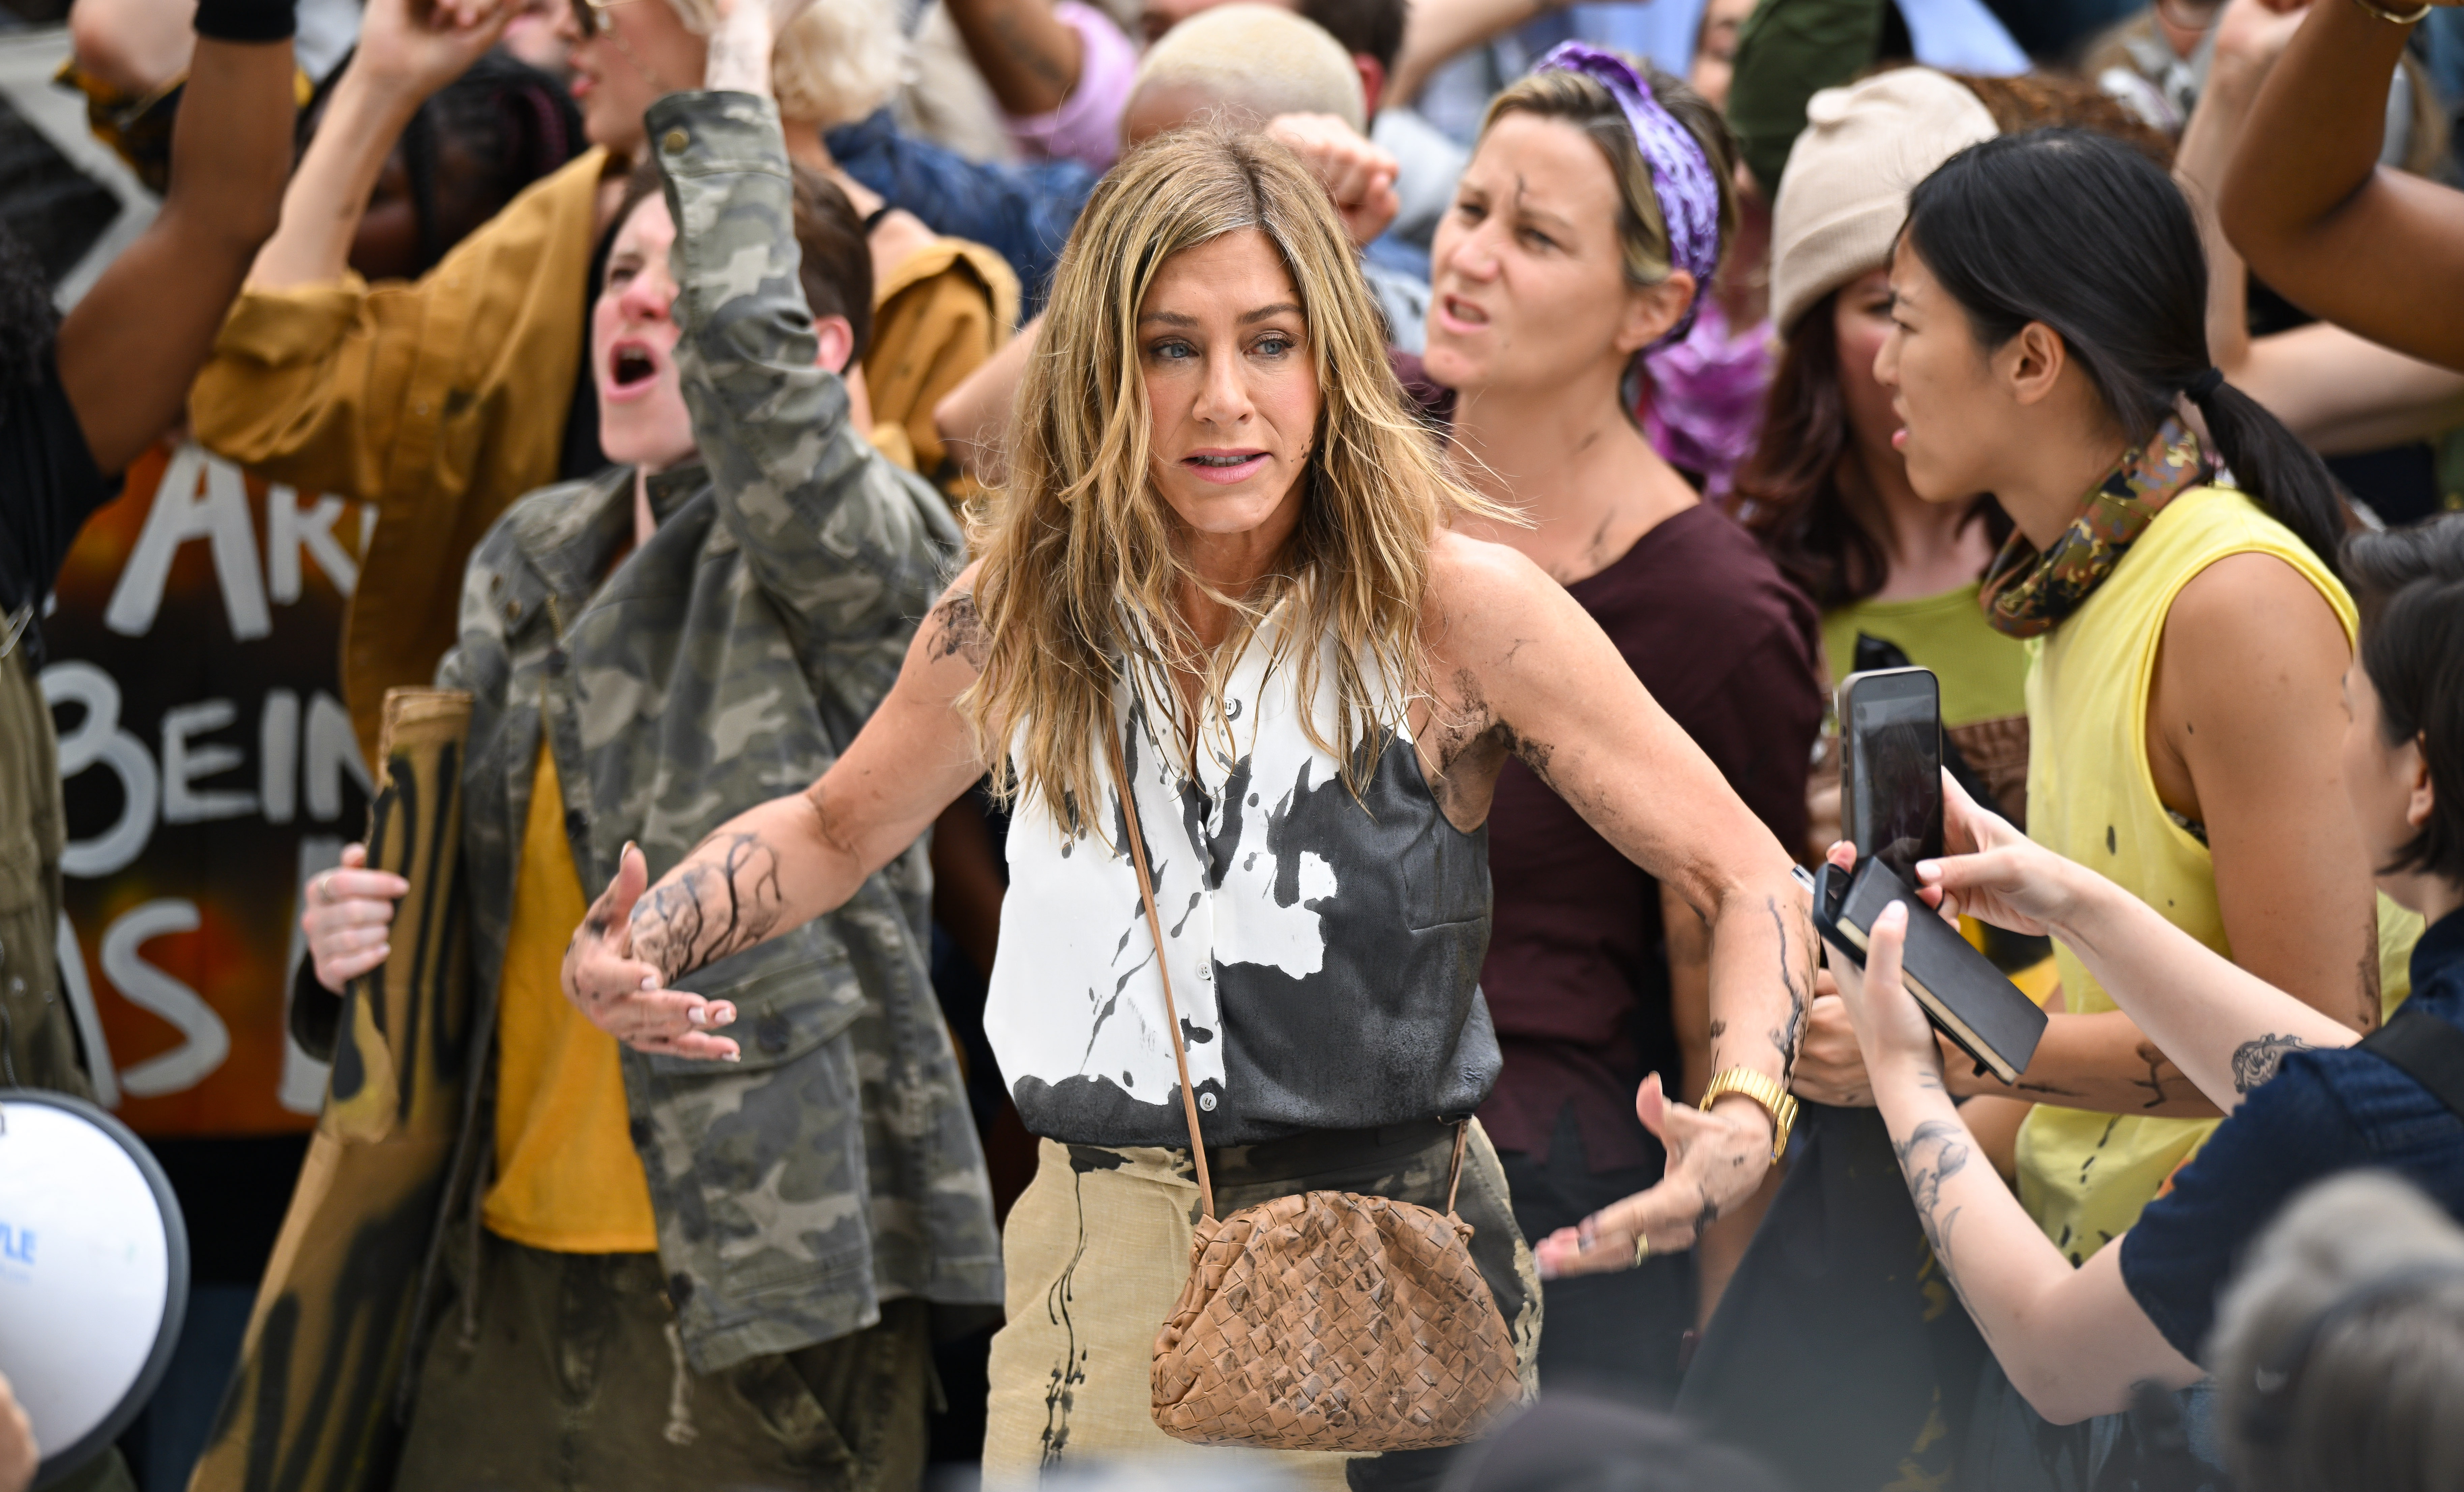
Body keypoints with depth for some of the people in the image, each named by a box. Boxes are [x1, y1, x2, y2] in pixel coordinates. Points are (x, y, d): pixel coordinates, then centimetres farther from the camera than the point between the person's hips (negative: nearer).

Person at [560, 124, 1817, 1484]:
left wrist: (1743, 1123, -27)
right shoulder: (1017, 614, 1)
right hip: (1092, 1258, 3)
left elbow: (1749, 881, -8)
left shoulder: (1449, 606, -11)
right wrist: (630, 950, 0)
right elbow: (836, 829, 19)